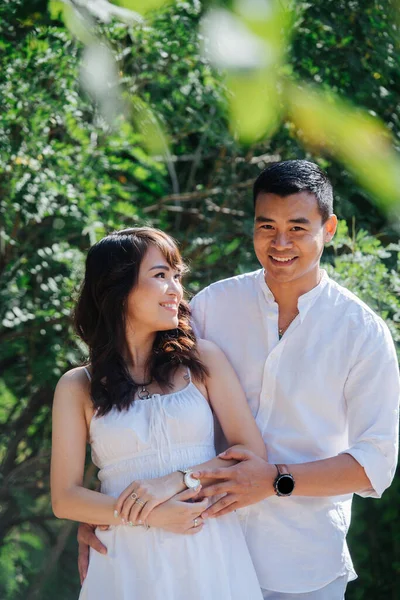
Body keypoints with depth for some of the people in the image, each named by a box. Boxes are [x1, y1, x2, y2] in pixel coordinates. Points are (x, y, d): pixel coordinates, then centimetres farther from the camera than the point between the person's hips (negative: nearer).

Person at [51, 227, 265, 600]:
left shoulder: (202, 359, 3)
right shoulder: (77, 387, 1)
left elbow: (253, 452, -1)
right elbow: (65, 499, -2)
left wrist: (177, 481, -15)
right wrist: (150, 516, -15)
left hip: (210, 553, 1)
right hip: (128, 563, -1)